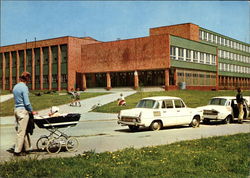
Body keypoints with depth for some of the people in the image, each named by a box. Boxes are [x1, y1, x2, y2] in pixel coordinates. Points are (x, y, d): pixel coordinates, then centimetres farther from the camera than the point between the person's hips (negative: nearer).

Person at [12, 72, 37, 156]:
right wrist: (32, 111, -4)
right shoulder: (24, 87, -14)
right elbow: (27, 102, -17)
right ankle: (17, 151, 2)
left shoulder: (15, 87, 13)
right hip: (23, 111, -9)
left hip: (16, 109, 9)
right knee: (21, 132, -3)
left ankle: (27, 148, 20)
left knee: (25, 131, 14)